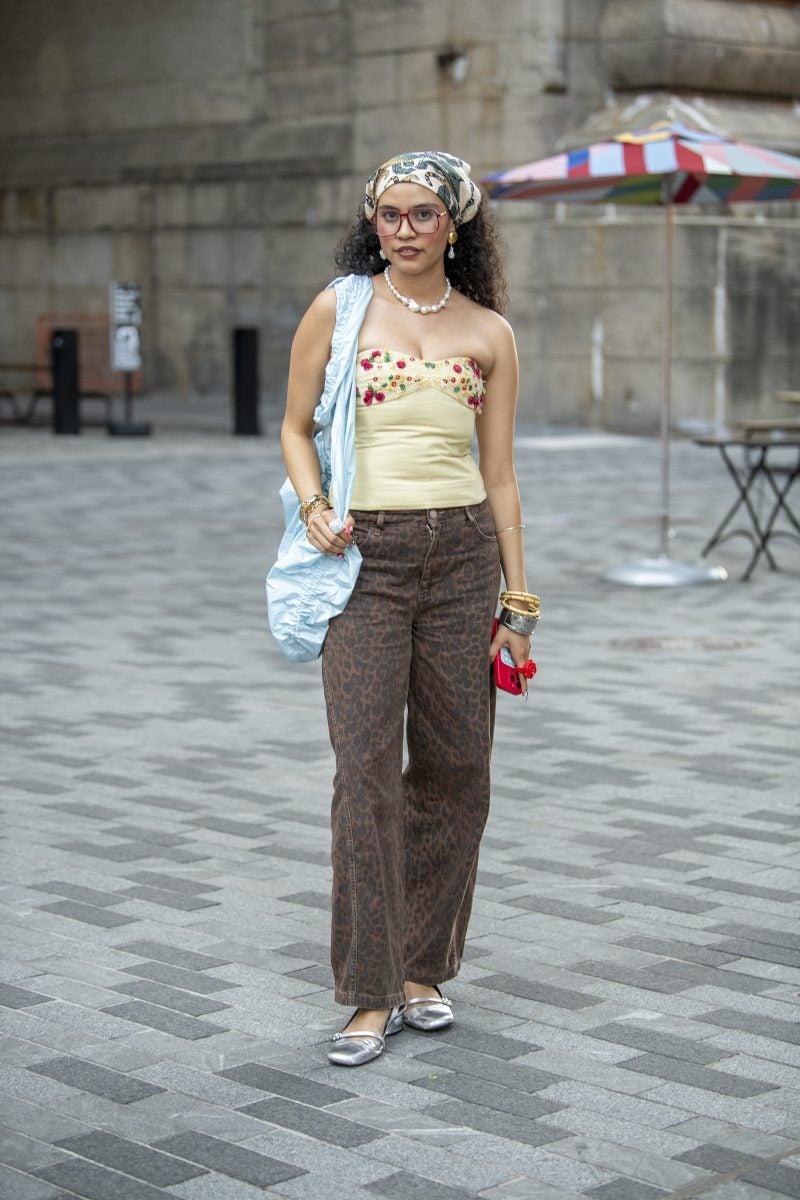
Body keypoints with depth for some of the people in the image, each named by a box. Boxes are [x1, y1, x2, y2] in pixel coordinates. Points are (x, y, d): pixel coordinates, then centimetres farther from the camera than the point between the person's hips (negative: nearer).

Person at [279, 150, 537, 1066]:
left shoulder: (488, 332, 7)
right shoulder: (337, 310, 3)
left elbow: (500, 474, 8)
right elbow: (295, 426, 9)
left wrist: (517, 599, 6)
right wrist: (313, 507, -10)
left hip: (463, 553, 2)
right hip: (368, 554, -2)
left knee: (455, 769, 6)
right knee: (367, 771, -7)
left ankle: (423, 968, 22)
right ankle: (370, 993, 0)